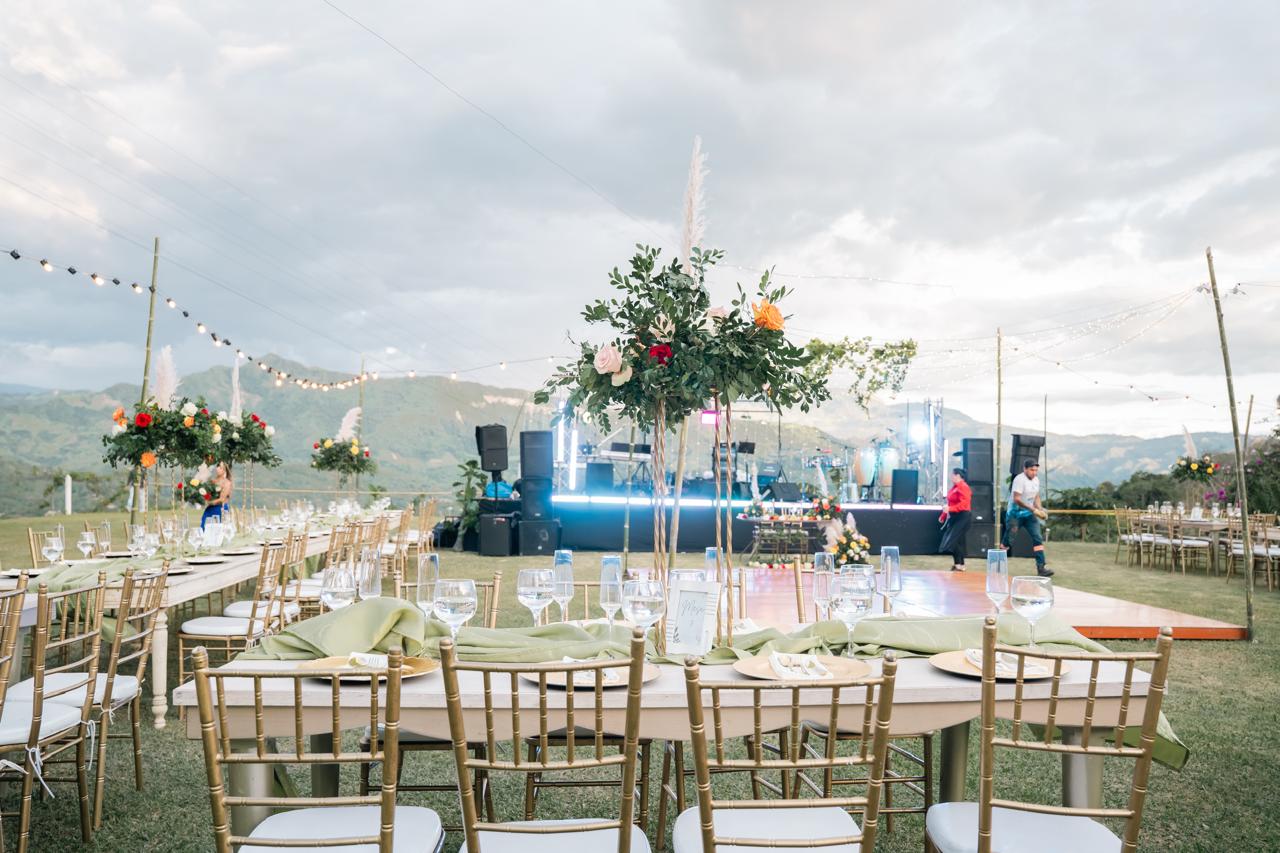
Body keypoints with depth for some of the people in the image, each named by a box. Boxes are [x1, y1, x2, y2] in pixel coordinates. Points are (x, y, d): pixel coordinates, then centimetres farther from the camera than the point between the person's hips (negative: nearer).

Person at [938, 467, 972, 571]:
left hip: (962, 518, -9)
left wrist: (950, 509, -30)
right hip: (954, 517, 9)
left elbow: (964, 504, -25)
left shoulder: (963, 487, -15)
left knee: (953, 541, -12)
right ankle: (960, 565, 16)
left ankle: (958, 565, -4)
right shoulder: (955, 487, 13)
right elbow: (951, 503, 19)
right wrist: (944, 516, 19)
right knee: (958, 542, 10)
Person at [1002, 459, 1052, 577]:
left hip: (1029, 514, 7)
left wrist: (1041, 510, -3)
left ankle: (1041, 568, -6)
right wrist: (1034, 510, -28)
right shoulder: (1019, 479, -18)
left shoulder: (1036, 480, 6)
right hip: (1015, 514, -6)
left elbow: (1036, 498, 15)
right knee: (1007, 539, -2)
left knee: (1038, 538, -6)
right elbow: (1017, 499, -24)